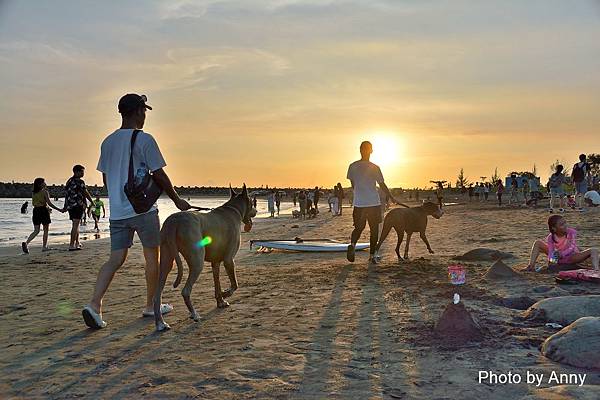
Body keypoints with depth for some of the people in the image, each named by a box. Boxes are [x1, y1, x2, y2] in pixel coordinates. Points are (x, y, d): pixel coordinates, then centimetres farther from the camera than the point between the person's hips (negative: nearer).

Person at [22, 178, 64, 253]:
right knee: (46, 230, 9)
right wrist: (59, 210, -11)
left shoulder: (34, 193, 9)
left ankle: (26, 243, -13)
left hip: (36, 210, 5)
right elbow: (49, 203, -14)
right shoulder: (44, 192, -9)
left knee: (36, 231, 8)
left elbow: (33, 204, 14)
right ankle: (44, 246, 11)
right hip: (43, 210, -5)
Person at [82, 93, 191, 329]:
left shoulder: (108, 141, 11)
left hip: (117, 211, 6)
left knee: (115, 259, 5)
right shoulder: (144, 139, -9)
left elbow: (105, 178, 16)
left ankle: (94, 305, -10)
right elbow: (159, 176, -8)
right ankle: (151, 305, 19)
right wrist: (177, 200, 4)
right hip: (143, 209, -6)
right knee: (152, 256, 9)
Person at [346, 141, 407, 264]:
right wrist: (392, 198, 12)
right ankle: (372, 255, 11)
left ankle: (352, 244, -14)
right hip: (374, 203, -2)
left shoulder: (353, 166, 1)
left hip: (358, 203, 2)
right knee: (374, 229, 9)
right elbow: (382, 185, 0)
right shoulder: (375, 168, -6)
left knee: (359, 227, 14)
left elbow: (353, 186, 9)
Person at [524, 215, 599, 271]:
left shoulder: (572, 232, -20)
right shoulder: (550, 238, -18)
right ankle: (531, 266, -16)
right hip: (557, 258, 1)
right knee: (537, 243, -11)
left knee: (594, 251, -24)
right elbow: (551, 253, -23)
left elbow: (572, 248, -27)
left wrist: (561, 254, -44)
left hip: (571, 258, -1)